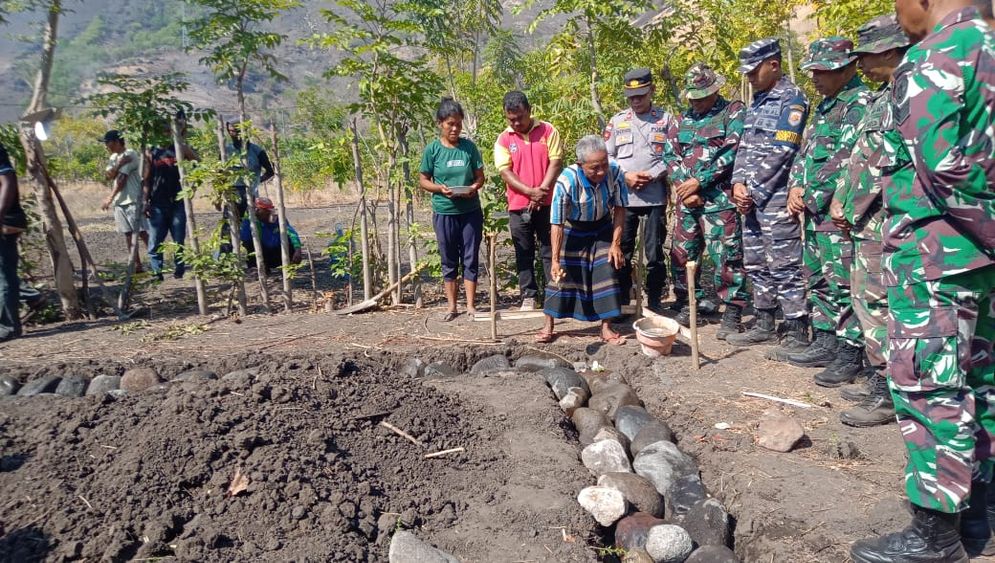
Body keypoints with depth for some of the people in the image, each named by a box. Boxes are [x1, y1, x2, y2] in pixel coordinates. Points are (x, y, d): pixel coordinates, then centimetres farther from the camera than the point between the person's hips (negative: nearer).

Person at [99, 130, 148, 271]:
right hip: (119, 201, 8)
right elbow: (109, 176, 3)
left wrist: (109, 198, -14)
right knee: (127, 233, 6)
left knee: (142, 232, -11)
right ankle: (136, 264, 9)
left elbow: (122, 178, -14)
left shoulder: (129, 154, -9)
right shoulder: (113, 157, 16)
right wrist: (119, 164, -14)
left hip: (133, 200, -8)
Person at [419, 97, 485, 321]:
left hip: (470, 211, 1)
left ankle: (470, 305, 15)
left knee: (471, 259, 5)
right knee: (449, 261, 9)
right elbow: (423, 180, 2)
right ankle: (452, 306, 19)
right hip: (444, 212, -1)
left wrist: (474, 187, -17)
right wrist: (441, 189, -17)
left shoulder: (469, 146, 0)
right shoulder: (432, 149, -3)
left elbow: (480, 177, 5)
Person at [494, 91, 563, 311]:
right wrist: (530, 192, -17)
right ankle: (528, 297, 16)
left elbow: (556, 162, -4)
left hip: (547, 203, -1)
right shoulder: (504, 139, 3)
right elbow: (505, 172, -6)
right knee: (524, 253, 7)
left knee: (550, 251, 4)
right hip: (518, 206, 1)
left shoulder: (548, 131, 2)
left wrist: (542, 190, -15)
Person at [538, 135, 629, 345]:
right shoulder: (566, 181, -35)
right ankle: (548, 325, 11)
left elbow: (619, 209, -13)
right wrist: (555, 260, -28)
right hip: (573, 230, -2)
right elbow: (557, 223, -28)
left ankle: (606, 328, 7)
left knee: (608, 273, -3)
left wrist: (616, 244, -14)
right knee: (562, 274, -2)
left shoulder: (615, 173, -27)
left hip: (602, 229, 2)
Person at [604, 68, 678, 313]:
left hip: (656, 196, -2)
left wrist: (651, 176, -12)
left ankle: (654, 303, 13)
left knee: (655, 253, 2)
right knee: (622, 252, 6)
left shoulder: (666, 119, 5)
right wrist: (626, 176, -8)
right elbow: (606, 156, 7)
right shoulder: (617, 121, 10)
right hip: (623, 196, 2)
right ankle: (622, 302, 17)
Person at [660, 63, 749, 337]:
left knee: (726, 257, -5)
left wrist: (699, 181, -12)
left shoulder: (733, 112, 0)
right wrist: (683, 187, -3)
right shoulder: (685, 118, 17)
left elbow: (732, 153, -12)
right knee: (681, 255, 10)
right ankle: (688, 306, 25)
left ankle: (733, 314, 5)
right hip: (687, 201, 6)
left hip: (719, 200, -6)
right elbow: (669, 154, 11)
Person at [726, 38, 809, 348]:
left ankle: (797, 332, 1)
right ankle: (764, 325, 23)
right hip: (752, 197, 9)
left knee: (785, 267, -6)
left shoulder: (792, 99, -8)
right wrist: (738, 183, 0)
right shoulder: (757, 101, 18)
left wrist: (753, 192, -13)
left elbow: (779, 153, -15)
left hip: (777, 197, -9)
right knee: (755, 264, 13)